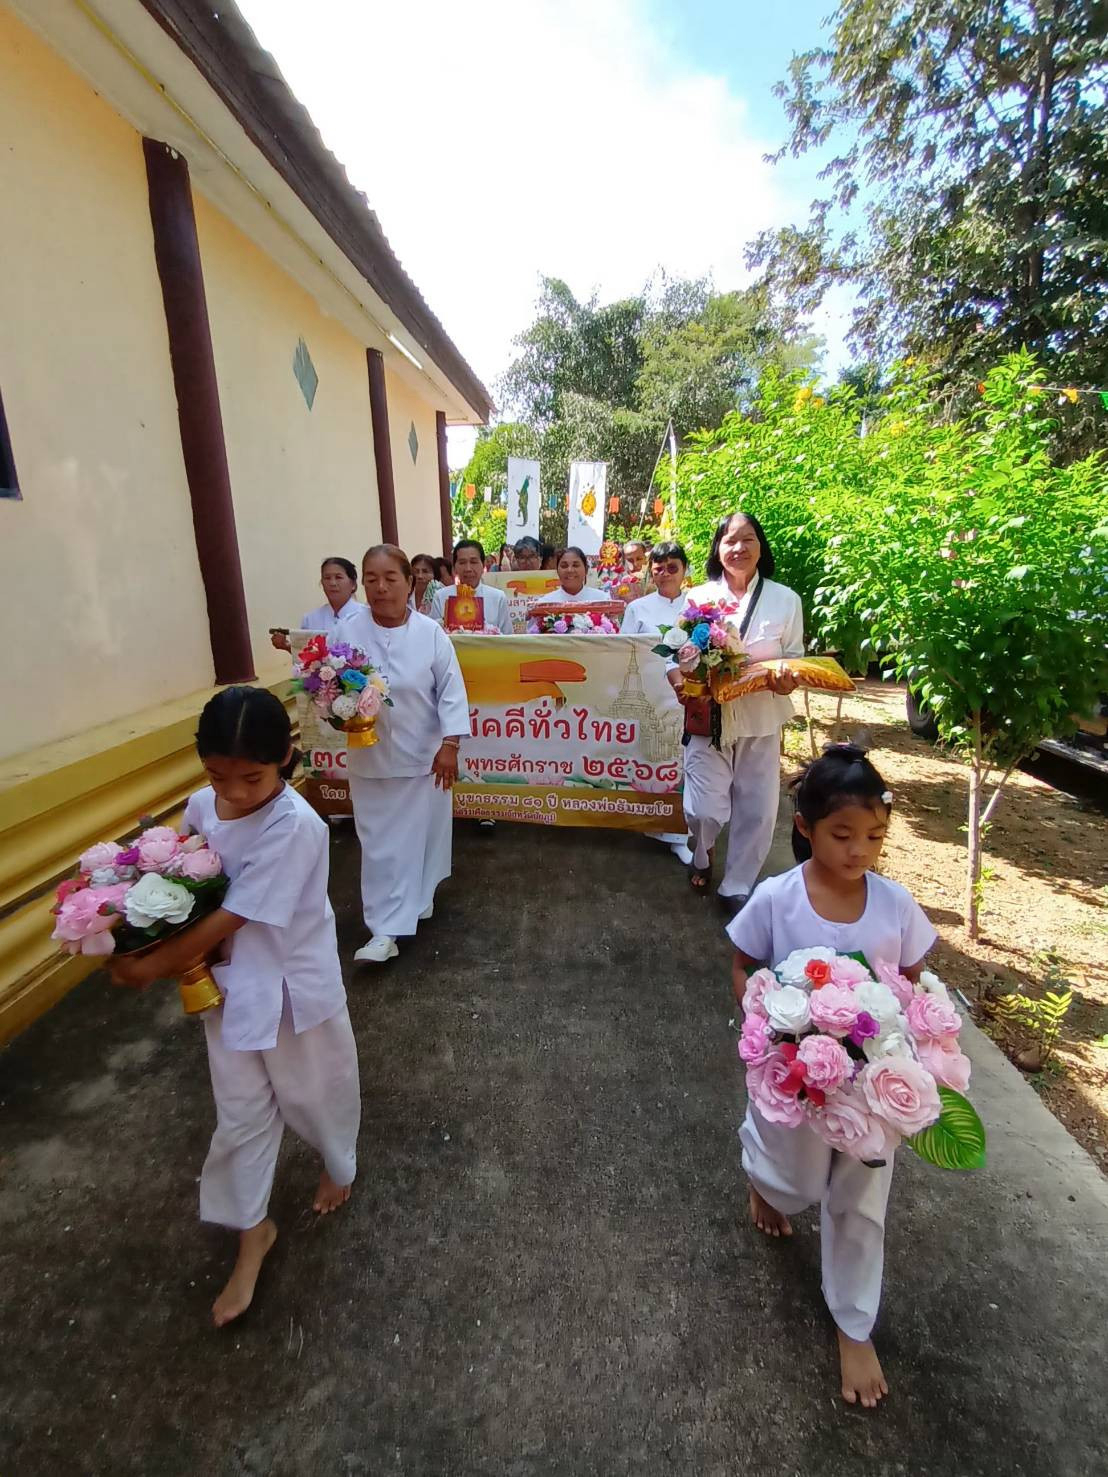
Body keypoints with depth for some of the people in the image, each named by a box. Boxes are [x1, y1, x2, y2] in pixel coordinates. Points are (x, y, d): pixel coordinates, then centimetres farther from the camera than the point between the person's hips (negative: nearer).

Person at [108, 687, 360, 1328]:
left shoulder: (295, 826, -30)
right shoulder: (202, 807, -9)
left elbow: (231, 918, -26)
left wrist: (152, 965, -16)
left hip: (295, 986, -4)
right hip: (229, 985, 5)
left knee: (311, 1090, 21)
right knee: (242, 1114, 18)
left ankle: (338, 1164, 53)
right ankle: (254, 1231, 42)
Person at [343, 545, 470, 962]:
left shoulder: (430, 632, -9)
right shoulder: (350, 633, -7)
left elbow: (451, 690, -6)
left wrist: (449, 745, -9)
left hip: (423, 754, 0)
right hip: (370, 757, 1)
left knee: (421, 834, 15)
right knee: (380, 843, 5)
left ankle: (418, 897, 40)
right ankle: (386, 930, 15)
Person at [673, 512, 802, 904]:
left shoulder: (785, 600, 1)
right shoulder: (698, 597, 0)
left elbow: (795, 658, 6)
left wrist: (788, 681, -16)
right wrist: (682, 684, -19)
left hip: (761, 721, 2)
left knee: (757, 810, 5)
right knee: (705, 808, -3)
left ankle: (737, 887, 27)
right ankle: (701, 859, 33)